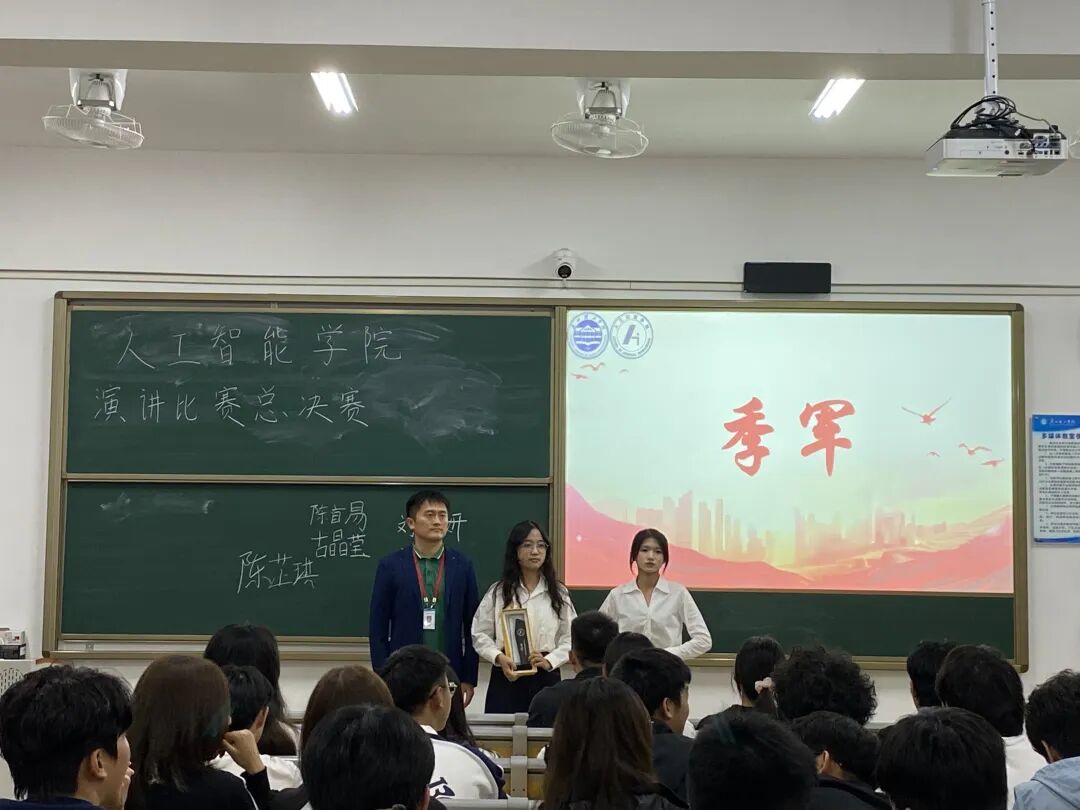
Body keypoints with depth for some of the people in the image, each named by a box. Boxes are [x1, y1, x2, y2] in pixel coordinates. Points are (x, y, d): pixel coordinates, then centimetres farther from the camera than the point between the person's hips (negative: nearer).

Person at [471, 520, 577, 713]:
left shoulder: (558, 593, 8)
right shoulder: (498, 592, 5)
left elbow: (570, 637, 5)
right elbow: (480, 635, 5)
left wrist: (550, 661, -11)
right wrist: (498, 657, -13)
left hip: (546, 677, 1)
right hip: (506, 677, 0)